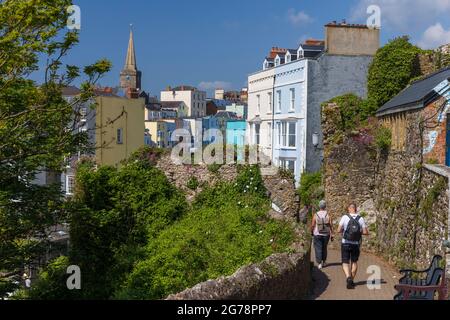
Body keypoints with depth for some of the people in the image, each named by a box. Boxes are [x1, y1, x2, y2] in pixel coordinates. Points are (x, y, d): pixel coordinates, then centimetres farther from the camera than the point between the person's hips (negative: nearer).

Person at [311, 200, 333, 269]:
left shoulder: (316, 215, -9)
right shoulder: (328, 215, -6)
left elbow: (312, 225, -5)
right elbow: (331, 225, -6)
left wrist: (312, 232, 13)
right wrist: (332, 235, 1)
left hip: (317, 235, -2)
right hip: (326, 235, 2)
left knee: (318, 248, 2)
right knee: (324, 248, 18)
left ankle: (319, 263, -7)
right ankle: (324, 262, 27)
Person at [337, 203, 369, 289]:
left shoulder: (345, 217, -8)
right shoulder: (361, 219, -2)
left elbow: (339, 230, -11)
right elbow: (366, 232, -5)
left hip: (346, 244, -2)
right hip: (356, 244, 2)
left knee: (345, 263, 4)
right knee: (354, 262, 18)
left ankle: (348, 278, -20)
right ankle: (352, 281, 24)